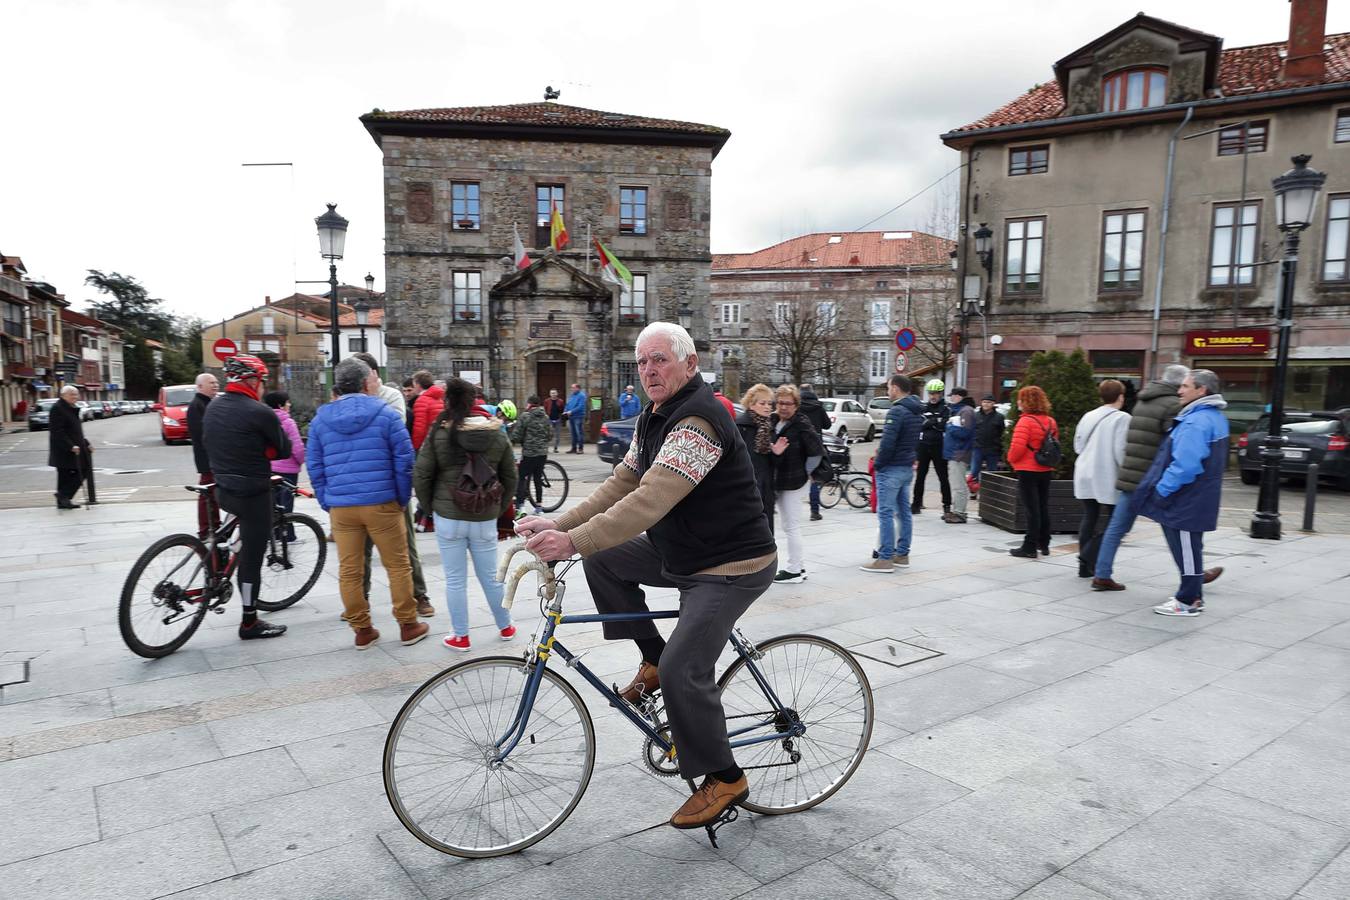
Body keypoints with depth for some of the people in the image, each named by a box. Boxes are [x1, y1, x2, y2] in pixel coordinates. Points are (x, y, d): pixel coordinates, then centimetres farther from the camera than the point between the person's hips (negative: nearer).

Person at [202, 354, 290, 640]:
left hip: (223, 490, 8)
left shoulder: (212, 407, 6)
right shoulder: (260, 413, -18)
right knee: (252, 557, 2)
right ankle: (250, 622, 12)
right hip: (253, 493, -7)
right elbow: (284, 449, -8)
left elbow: (208, 444, 15)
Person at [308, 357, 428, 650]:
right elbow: (404, 462, -5)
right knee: (398, 565, 8)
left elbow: (315, 467, 8)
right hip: (382, 504, -3)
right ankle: (408, 626, 15)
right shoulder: (386, 414, -4)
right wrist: (402, 499, 5)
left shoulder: (320, 420, 7)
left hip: (340, 507, 3)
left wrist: (327, 503, 15)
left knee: (349, 571, 11)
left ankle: (362, 630, 18)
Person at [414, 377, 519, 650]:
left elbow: (421, 476, -7)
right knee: (490, 575, 16)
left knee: (455, 579, 8)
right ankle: (505, 627, 30)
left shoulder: (439, 434, -8)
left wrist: (430, 506, 8)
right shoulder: (498, 435, 1)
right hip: (485, 518, 3)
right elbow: (510, 478, 6)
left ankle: (460, 636, 18)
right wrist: (500, 509, 16)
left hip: (448, 517, -2)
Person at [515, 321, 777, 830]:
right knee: (602, 557, 4)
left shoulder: (697, 422, -24)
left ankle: (724, 779, 8)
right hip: (680, 554, 10)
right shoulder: (653, 418, 8)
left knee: (683, 670, -16)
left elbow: (649, 502, -34)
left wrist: (573, 541, -39)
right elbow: (621, 485, 5)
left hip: (732, 566, -10)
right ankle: (653, 660, 14)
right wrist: (557, 525, -6)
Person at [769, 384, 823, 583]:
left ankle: (794, 570, 8)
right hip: (777, 482, 8)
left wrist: (804, 473, -9)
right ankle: (799, 566, 27)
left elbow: (817, 452, -14)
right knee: (790, 525, 16)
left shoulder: (802, 425, -13)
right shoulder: (773, 422, 6)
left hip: (793, 483, -8)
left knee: (791, 526, -1)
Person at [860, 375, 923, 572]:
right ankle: (902, 555, 20)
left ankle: (885, 559, -4)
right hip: (908, 468, 10)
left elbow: (887, 443, -23)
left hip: (891, 469, -9)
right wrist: (912, 459, 18)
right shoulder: (917, 412, 12)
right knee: (904, 511, 13)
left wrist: (877, 464, -11)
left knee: (885, 513, -5)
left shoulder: (897, 411, -18)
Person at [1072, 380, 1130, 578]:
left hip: (1085, 476, 6)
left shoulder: (1088, 416, 8)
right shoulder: (1122, 418, -9)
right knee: (1106, 523, 1)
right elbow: (1121, 450, -15)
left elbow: (1077, 445, 10)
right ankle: (1089, 561, -7)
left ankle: (1086, 566, 16)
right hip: (1108, 478, -6)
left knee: (1089, 519, 13)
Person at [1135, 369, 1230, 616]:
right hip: (1195, 499, 10)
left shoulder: (1196, 422, -22)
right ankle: (1194, 596, 28)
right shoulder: (1215, 417, 13)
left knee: (1186, 550, -1)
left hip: (1187, 501, -10)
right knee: (1188, 549, 19)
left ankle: (1188, 602, 8)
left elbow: (1185, 465, -29)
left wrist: (1162, 490, -18)